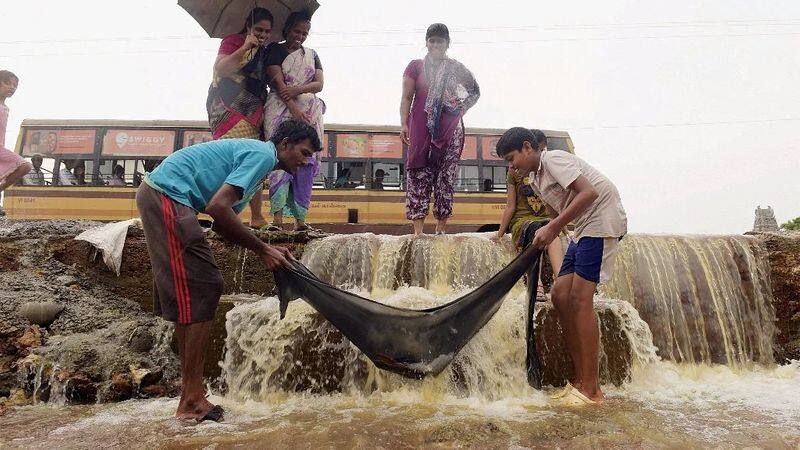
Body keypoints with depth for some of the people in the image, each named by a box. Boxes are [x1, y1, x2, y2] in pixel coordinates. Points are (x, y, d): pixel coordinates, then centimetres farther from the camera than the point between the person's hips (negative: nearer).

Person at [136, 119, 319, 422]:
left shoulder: (251, 152, 21)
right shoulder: (263, 154, -9)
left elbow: (222, 224, 15)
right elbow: (217, 207, -22)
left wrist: (267, 250, 8)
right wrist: (262, 250, -13)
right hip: (167, 195, -11)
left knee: (188, 296, 9)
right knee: (201, 292, -11)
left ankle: (189, 397, 14)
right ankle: (192, 400, -7)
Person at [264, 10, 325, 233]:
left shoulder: (312, 54, 21)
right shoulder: (275, 50, 9)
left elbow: (320, 84, 7)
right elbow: (278, 82, -4)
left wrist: (296, 90, -12)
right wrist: (294, 108, -17)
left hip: (310, 112, 3)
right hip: (281, 110, -3)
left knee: (306, 163, -6)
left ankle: (300, 218, -6)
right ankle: (277, 216, -18)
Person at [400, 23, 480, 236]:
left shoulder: (456, 68, 11)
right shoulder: (416, 66, 8)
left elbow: (475, 92, 22)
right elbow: (406, 98, 4)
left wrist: (462, 108, 6)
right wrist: (403, 124, -7)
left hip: (450, 130, 2)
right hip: (421, 129, -1)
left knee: (446, 177, 0)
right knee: (419, 176, -7)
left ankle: (441, 227, 6)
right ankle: (418, 230, -7)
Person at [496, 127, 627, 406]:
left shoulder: (553, 159, -12)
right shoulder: (534, 178, 16)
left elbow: (588, 193, -23)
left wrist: (552, 228, -25)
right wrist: (544, 237, 9)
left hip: (602, 219, -10)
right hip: (583, 228, 10)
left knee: (579, 298, -14)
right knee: (560, 294, 3)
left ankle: (591, 390, -8)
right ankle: (580, 377, 10)